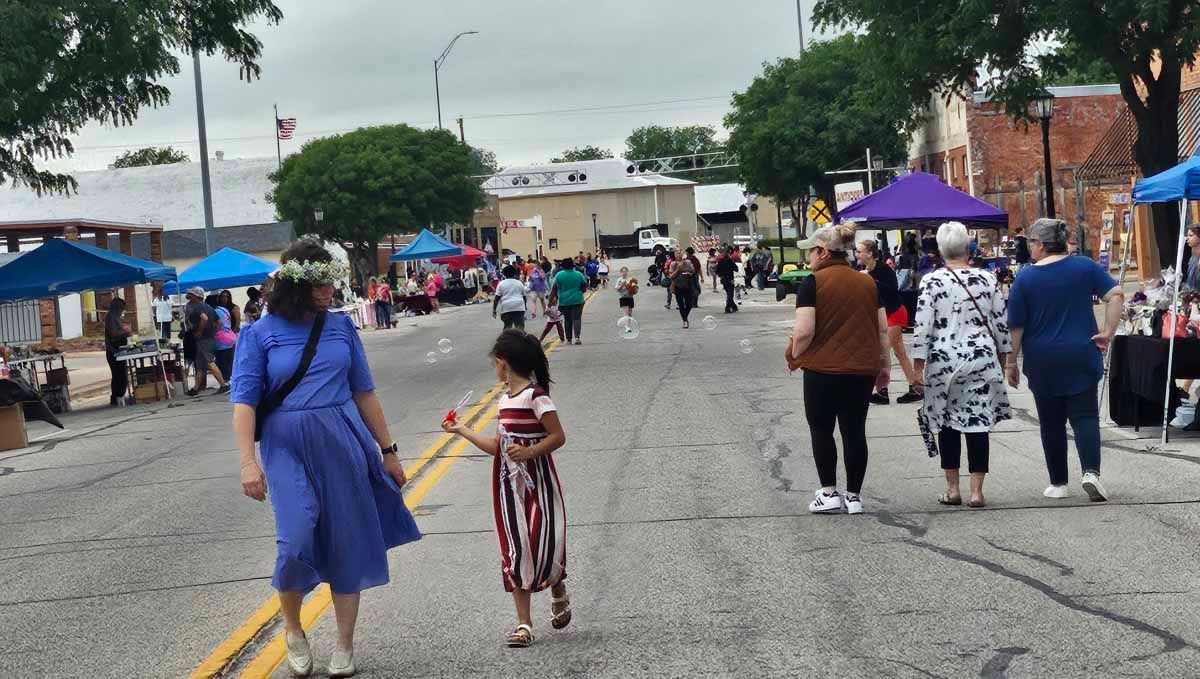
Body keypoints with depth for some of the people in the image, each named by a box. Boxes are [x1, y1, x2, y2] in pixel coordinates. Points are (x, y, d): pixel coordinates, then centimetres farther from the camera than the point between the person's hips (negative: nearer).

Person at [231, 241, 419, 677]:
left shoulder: (341, 327, 5)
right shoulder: (260, 334, -3)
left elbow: (364, 393, 11)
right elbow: (244, 400, -6)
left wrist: (387, 451, 13)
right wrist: (248, 462, -16)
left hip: (343, 444, 3)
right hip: (287, 448, -3)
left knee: (347, 543, 6)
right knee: (296, 540, -14)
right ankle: (293, 630, 15)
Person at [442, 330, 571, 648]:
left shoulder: (535, 395, -13)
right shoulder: (505, 400, 12)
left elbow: (558, 436, -15)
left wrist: (529, 452, -27)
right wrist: (462, 430, 22)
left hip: (538, 482, -7)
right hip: (510, 484, 7)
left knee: (543, 544, -5)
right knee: (516, 550, 4)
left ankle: (558, 593, 26)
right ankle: (523, 622, 8)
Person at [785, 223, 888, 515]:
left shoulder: (813, 283, -9)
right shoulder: (868, 283, 7)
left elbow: (804, 331, -16)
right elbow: (883, 330, 8)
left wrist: (794, 356, 2)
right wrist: (883, 364, 17)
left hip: (823, 370, -4)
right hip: (862, 370, 4)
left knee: (821, 429, 11)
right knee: (855, 431, 10)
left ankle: (829, 493, 10)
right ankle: (854, 496, 14)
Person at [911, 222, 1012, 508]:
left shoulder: (931, 282, -6)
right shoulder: (987, 279, 1)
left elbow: (922, 326, -9)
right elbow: (1002, 322, 7)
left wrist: (918, 365, -3)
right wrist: (1003, 355, 18)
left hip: (943, 361, -1)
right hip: (982, 360, 1)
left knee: (947, 424, 11)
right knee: (977, 423, 4)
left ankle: (952, 489, 14)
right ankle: (976, 491, 4)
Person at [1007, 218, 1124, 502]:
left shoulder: (1025, 279, -6)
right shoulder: (1085, 267, -1)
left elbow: (1015, 327, -4)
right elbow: (1116, 295, -10)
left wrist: (1010, 363, 4)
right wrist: (1108, 332, -5)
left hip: (1042, 361, -1)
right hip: (1081, 357, 1)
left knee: (1051, 422, 10)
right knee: (1085, 415, 4)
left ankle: (1058, 483, 15)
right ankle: (1091, 471, -17)